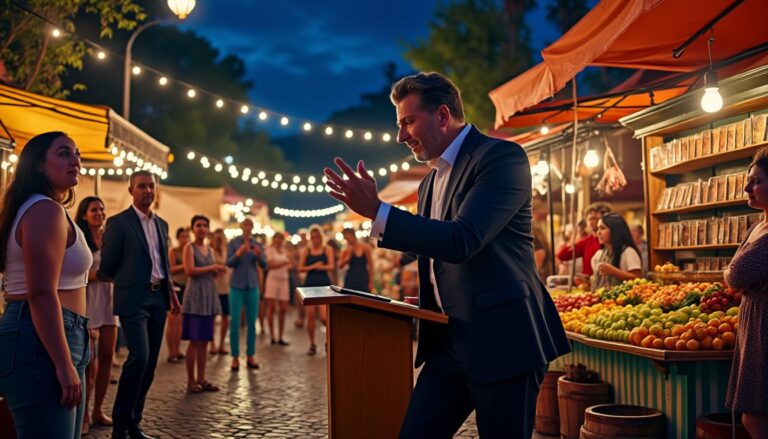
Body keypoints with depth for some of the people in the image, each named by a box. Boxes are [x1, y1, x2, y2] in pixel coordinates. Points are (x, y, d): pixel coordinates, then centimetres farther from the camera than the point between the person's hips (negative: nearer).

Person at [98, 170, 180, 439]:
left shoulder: (162, 224, 16)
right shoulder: (118, 222, -4)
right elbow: (107, 266, -1)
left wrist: (172, 293, 13)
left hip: (158, 299, 7)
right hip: (134, 299, -6)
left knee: (150, 362, 7)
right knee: (139, 357, -17)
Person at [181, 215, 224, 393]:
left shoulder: (210, 250, 16)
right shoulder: (189, 247, -2)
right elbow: (190, 270, -14)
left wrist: (218, 271, -2)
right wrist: (212, 268, -13)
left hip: (210, 295, 6)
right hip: (195, 295, -6)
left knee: (205, 341, 7)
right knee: (195, 341, -4)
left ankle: (201, 379, 13)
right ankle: (191, 380, 4)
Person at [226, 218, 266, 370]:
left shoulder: (257, 244, 8)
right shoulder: (233, 243, 1)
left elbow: (264, 265, -1)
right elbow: (228, 263, -7)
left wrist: (258, 255, -21)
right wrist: (238, 254, -25)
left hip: (252, 286, 2)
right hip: (237, 286, -2)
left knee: (251, 322, 4)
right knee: (235, 322, -5)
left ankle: (250, 356, 11)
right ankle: (235, 357, 2)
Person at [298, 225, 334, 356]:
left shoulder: (327, 249, 4)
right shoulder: (306, 250, 7)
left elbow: (331, 266, -7)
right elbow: (300, 268, 0)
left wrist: (321, 267, -26)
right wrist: (313, 266, -15)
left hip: (324, 284, -2)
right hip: (310, 284, 2)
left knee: (323, 317, -10)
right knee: (310, 316, 0)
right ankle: (312, 344, 13)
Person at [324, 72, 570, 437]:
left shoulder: (502, 157, -10)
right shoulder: (431, 182, 16)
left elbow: (462, 241, -24)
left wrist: (376, 212, -25)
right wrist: (427, 305, 12)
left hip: (501, 340, -8)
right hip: (448, 342, 8)